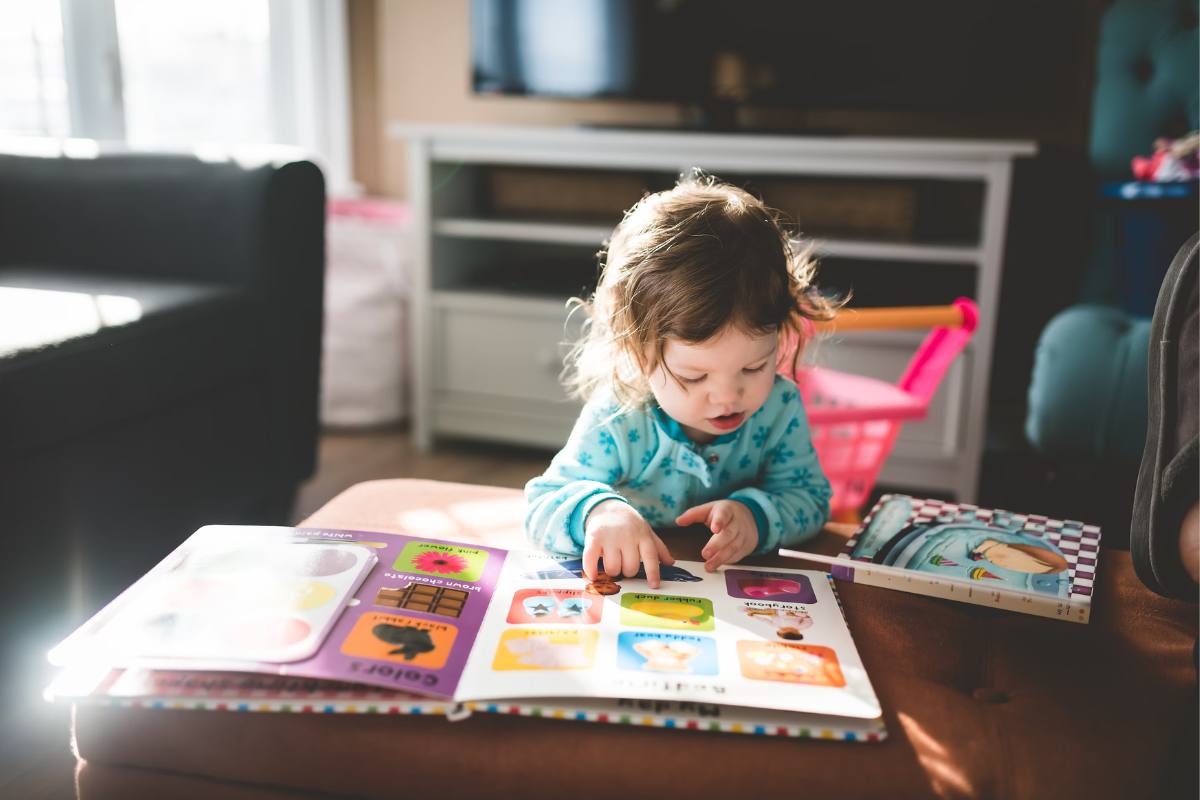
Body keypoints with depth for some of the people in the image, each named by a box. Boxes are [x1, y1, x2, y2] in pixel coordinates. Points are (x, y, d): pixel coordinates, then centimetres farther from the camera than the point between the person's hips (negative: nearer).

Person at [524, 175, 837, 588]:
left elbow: (810, 498, -4)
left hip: (746, 589, 2)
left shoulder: (780, 408, -11)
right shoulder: (616, 423, -20)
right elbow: (542, 505, -17)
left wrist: (758, 514, -26)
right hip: (633, 593, -2)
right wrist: (597, 510, -40)